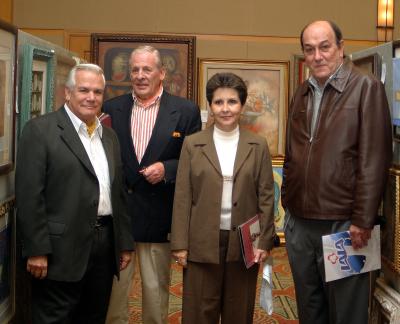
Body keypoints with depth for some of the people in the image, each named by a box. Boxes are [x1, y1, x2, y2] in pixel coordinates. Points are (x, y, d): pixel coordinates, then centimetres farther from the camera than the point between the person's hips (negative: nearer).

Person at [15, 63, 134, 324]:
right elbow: (29, 195, -12)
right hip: (62, 248, -6)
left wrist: (125, 242, 13)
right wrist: (36, 250, -15)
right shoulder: (40, 130, -7)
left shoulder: (109, 136, 14)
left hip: (105, 245, 6)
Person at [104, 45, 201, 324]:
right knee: (114, 287, 10)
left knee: (157, 288, 12)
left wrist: (167, 168, -15)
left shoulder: (186, 111, -1)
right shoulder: (111, 108, 5)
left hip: (159, 216, -1)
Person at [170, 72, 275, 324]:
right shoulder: (192, 144, 2)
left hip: (244, 242, 1)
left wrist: (265, 242, -3)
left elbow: (266, 197, 3)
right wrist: (180, 244, -4)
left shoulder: (258, 145, 4)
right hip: (202, 243, 0)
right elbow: (183, 197, 0)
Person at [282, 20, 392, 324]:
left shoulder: (366, 87, -7)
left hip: (342, 224, -6)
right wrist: (288, 205, 13)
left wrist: (363, 221, -16)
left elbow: (374, 159, -12)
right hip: (299, 223, 6)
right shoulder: (301, 94, 12)